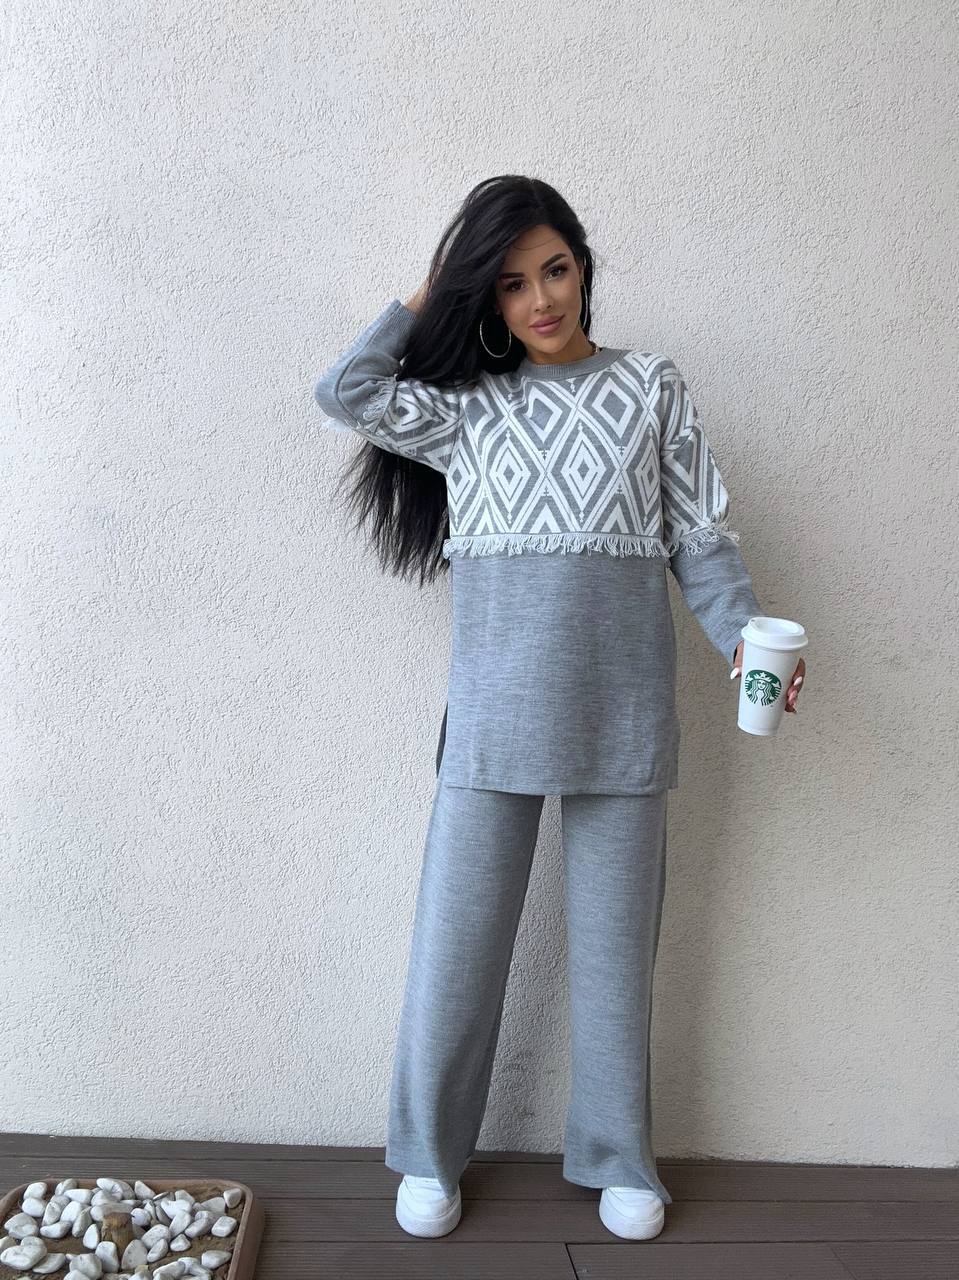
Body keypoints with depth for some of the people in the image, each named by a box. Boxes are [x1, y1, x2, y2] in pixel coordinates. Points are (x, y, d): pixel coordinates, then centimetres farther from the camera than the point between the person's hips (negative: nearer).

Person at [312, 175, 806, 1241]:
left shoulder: (652, 386, 10)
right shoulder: (466, 404, 10)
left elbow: (701, 534, 6)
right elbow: (344, 393, -3)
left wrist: (742, 635, -9)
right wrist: (426, 301, 9)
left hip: (624, 706, 0)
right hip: (496, 705, 0)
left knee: (615, 942, 11)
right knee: (458, 937, 5)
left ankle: (616, 1159, 30)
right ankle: (429, 1155, 26)